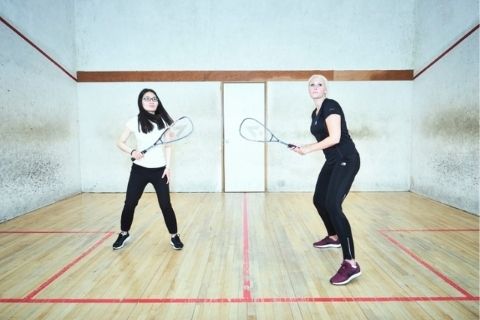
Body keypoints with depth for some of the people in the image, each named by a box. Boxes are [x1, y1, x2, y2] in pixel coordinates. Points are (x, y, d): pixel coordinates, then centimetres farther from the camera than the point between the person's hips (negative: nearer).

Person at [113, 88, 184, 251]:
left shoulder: (163, 121, 2)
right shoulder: (135, 121, -1)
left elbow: (168, 146, 6)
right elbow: (120, 142, 3)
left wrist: (168, 166, -2)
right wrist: (132, 152, -16)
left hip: (159, 170, 0)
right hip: (140, 169, 0)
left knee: (165, 205, -1)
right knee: (129, 203, 5)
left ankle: (174, 236, 15)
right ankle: (124, 234, 28)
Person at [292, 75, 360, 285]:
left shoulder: (330, 106, -12)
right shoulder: (315, 113, 14)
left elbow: (335, 138, -22)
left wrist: (309, 149, -15)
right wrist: (305, 148, 10)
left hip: (346, 160, -10)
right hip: (332, 162, 10)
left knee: (333, 205, -22)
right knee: (319, 200, 20)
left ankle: (351, 264, -21)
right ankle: (333, 238, 44)